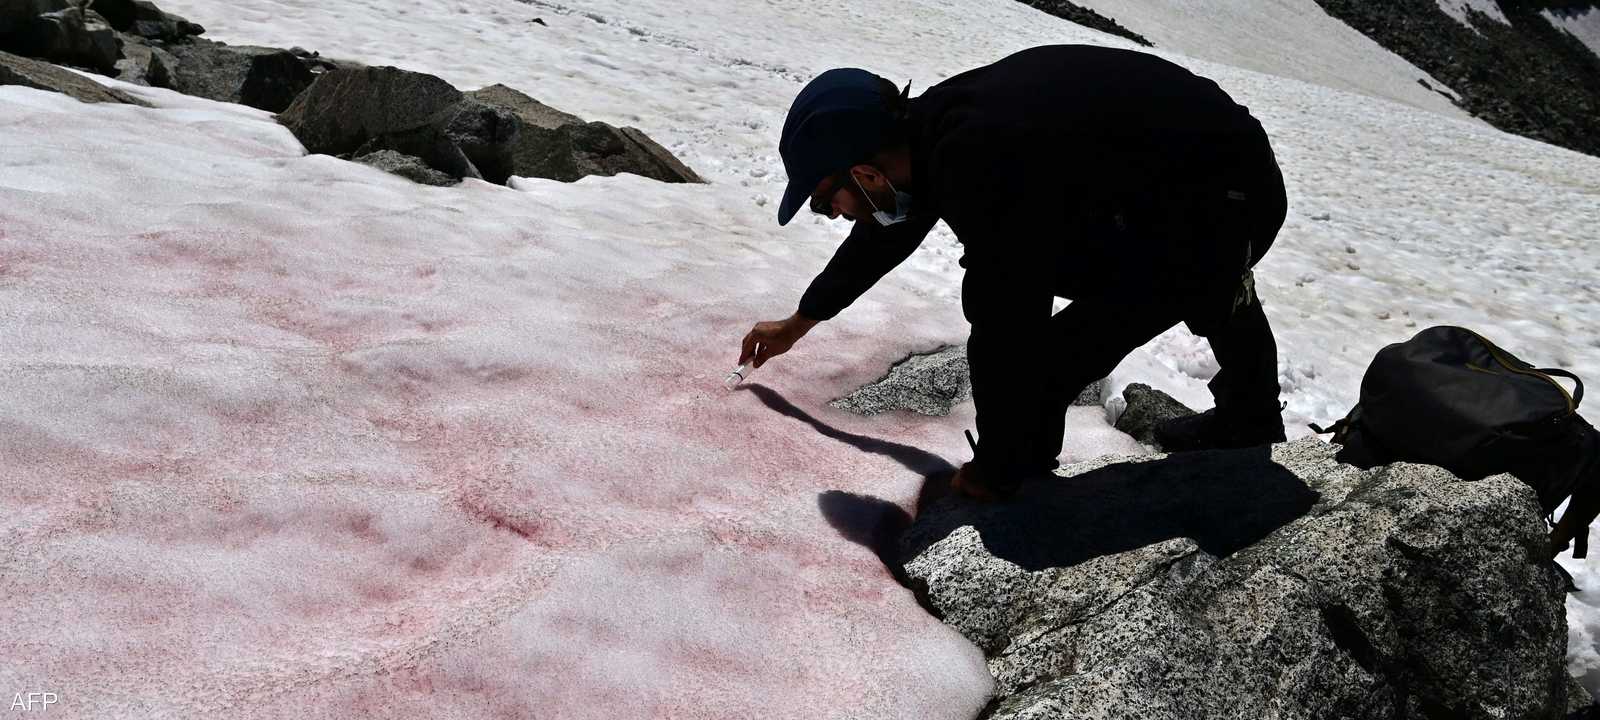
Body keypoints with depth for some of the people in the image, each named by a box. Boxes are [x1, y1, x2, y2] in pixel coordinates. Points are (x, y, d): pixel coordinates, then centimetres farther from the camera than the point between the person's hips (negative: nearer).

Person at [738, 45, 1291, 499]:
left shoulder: (982, 166, -31)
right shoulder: (937, 124, -1)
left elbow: (1005, 335, -25)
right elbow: (887, 231, 18)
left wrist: (994, 472, -9)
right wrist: (800, 321, 32)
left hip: (1227, 206, -9)